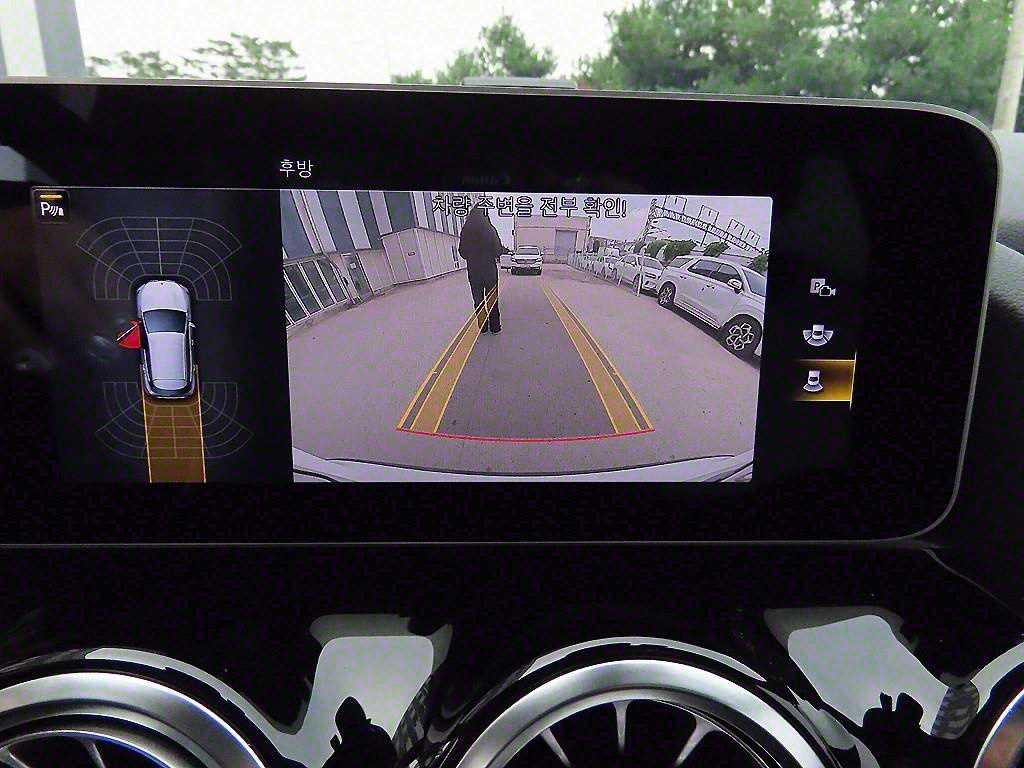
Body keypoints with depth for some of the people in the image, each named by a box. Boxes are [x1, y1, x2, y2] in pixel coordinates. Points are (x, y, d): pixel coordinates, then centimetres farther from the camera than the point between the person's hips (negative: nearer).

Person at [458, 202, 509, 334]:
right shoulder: (490, 229, -14)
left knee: (478, 299, 12)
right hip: (490, 268, -2)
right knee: (492, 298, 10)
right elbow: (497, 250, -10)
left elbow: (462, 251, 1)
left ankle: (482, 326, 15)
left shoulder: (465, 231, -6)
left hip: (473, 270, 2)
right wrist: (504, 250, 11)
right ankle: (495, 327, 14)